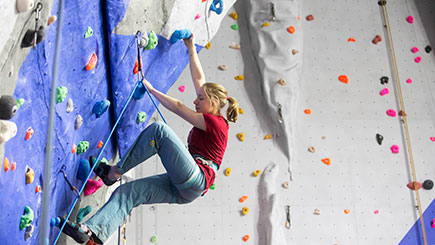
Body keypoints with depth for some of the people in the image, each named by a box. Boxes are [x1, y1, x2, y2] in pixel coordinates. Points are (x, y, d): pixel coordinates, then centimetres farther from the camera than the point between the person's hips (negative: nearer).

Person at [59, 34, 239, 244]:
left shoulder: (216, 122, -2)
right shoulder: (209, 121, 22)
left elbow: (179, 109, -5)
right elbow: (199, 79, 27)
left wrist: (151, 89, 3)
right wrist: (191, 49, 33)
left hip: (194, 179, -9)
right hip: (183, 188, 9)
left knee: (158, 129, -20)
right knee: (127, 192, -8)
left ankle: (114, 171, -14)